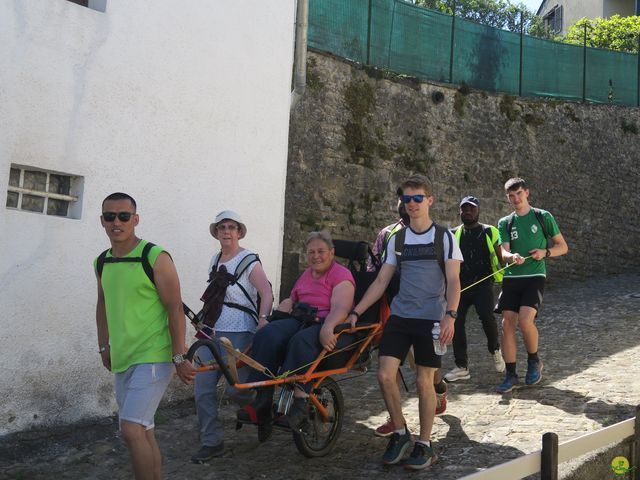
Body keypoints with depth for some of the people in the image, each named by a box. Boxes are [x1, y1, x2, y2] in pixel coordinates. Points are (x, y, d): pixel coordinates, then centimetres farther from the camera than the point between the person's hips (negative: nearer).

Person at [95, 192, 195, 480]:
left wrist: (179, 358, -15)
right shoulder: (102, 262, 8)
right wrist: (104, 345, 20)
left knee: (131, 430, -17)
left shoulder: (155, 258, -11)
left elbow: (175, 309, -13)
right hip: (121, 359, 7)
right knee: (143, 433, 14)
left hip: (153, 357, -7)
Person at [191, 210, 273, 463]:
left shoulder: (249, 261, -6)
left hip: (239, 333, -6)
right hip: (213, 332, 6)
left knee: (235, 388, -10)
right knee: (203, 389, -1)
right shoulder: (216, 260, 14)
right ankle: (211, 442, 9)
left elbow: (266, 292, -17)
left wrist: (262, 318, -32)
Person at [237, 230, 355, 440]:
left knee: (301, 341, -39)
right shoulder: (306, 275, 24)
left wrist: (327, 328, -36)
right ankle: (261, 404, -30)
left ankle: (299, 401, -38)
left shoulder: (341, 275, -1)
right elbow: (292, 301, 32)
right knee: (267, 335, -23)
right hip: (301, 321, 6)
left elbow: (340, 308, -16)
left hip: (332, 327, -6)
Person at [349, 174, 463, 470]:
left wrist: (449, 315, -21)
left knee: (424, 381, -1)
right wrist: (356, 312, 3)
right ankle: (400, 432, 14)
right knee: (385, 375, -7)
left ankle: (424, 445, 15)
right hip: (399, 317, 4)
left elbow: (453, 282, -6)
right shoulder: (397, 240, 9)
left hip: (431, 319, -3)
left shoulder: (444, 237, -1)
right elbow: (381, 282, 10)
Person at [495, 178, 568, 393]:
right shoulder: (505, 223, 12)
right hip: (511, 278, 3)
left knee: (525, 320, -21)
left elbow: (563, 247, 9)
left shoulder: (543, 217, 5)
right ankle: (511, 375, 5)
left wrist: (545, 252, -11)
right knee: (507, 323, -4)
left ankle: (534, 361, 6)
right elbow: (503, 251, 0)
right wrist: (512, 257, -24)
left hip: (534, 276, -3)